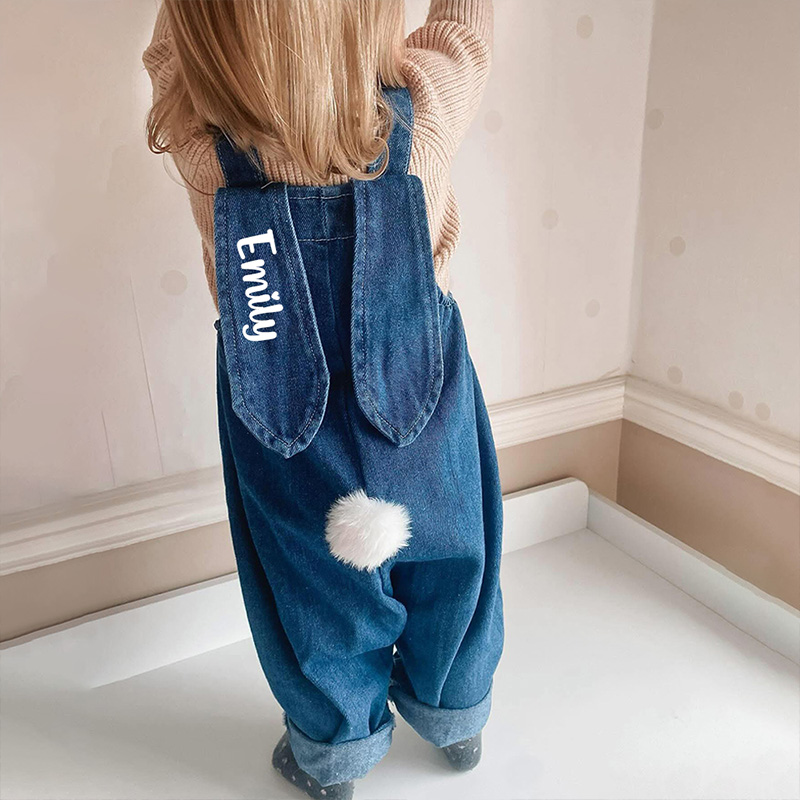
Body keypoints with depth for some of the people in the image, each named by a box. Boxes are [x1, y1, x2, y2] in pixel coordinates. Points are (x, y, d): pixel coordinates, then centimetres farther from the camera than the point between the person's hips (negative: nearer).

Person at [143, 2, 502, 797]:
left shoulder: (193, 126, -24)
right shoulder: (427, 98, -24)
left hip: (285, 441, 0)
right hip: (428, 411, 1)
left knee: (316, 583, 22)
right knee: (449, 561, 25)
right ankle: (454, 718, 52)